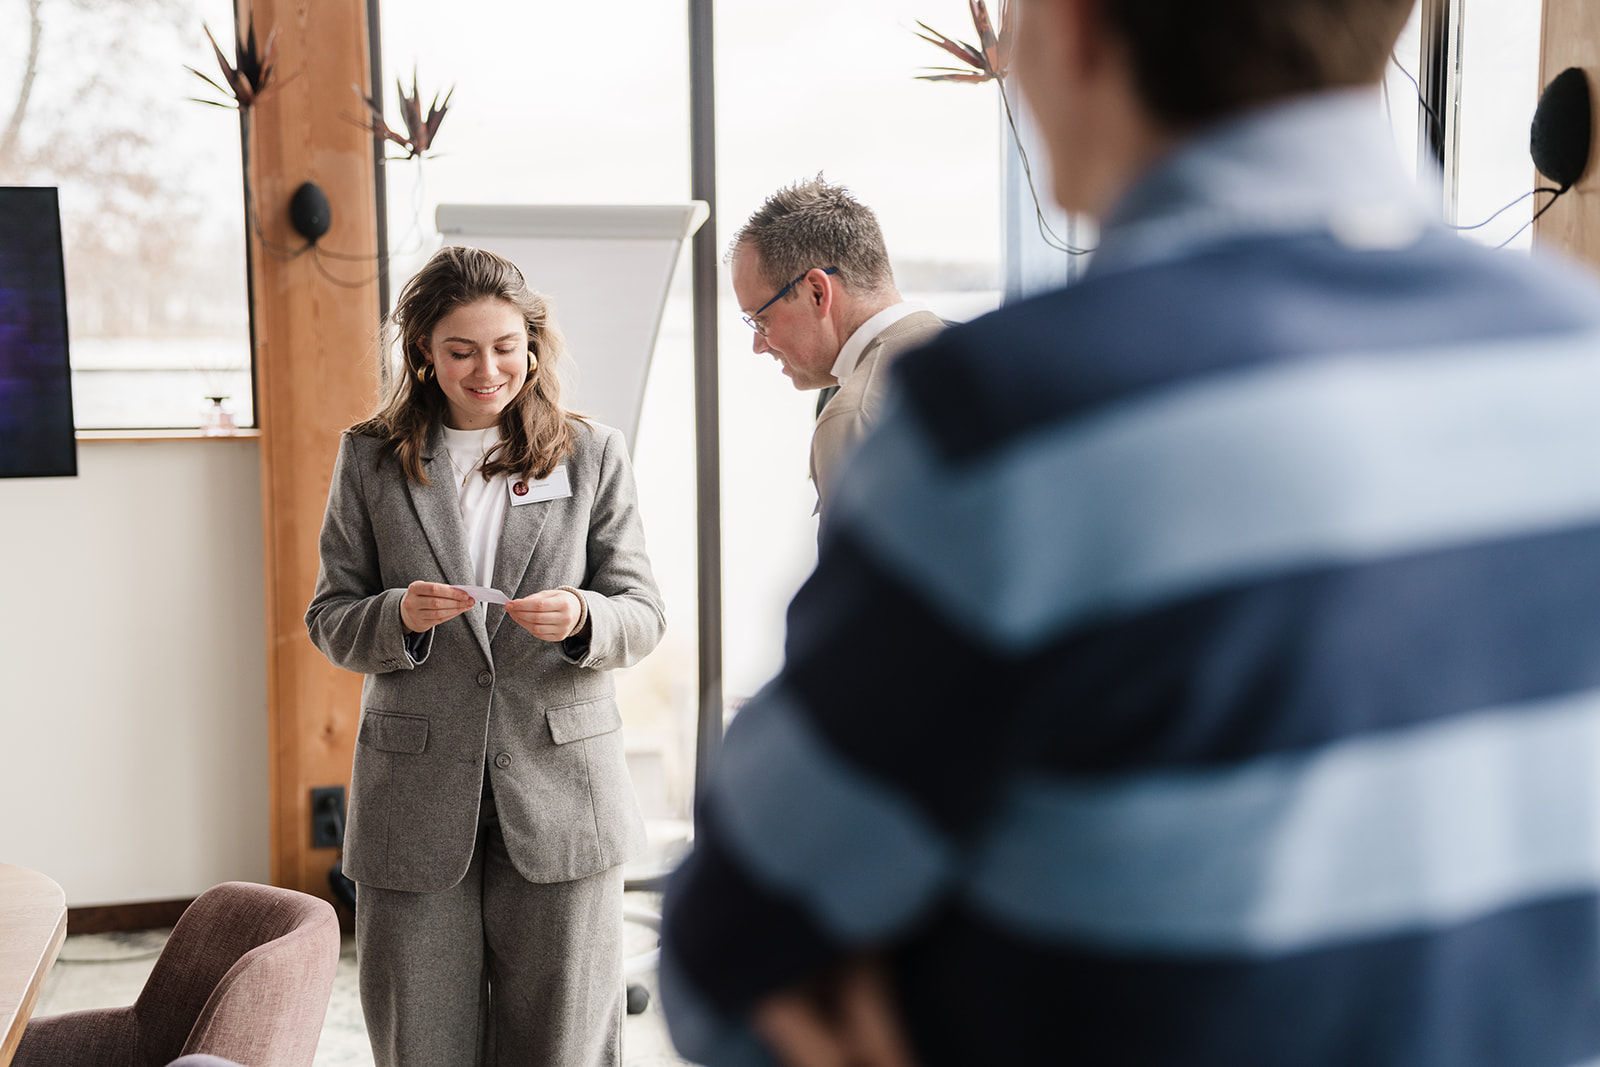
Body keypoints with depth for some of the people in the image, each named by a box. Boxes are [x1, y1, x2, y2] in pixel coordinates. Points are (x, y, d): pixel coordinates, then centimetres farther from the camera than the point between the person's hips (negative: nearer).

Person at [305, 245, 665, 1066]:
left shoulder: (592, 454, 5)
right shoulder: (370, 459, 5)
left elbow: (642, 614, 3)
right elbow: (329, 621, 6)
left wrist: (580, 620, -19)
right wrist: (400, 617, -16)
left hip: (559, 797, 0)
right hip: (415, 804, 0)